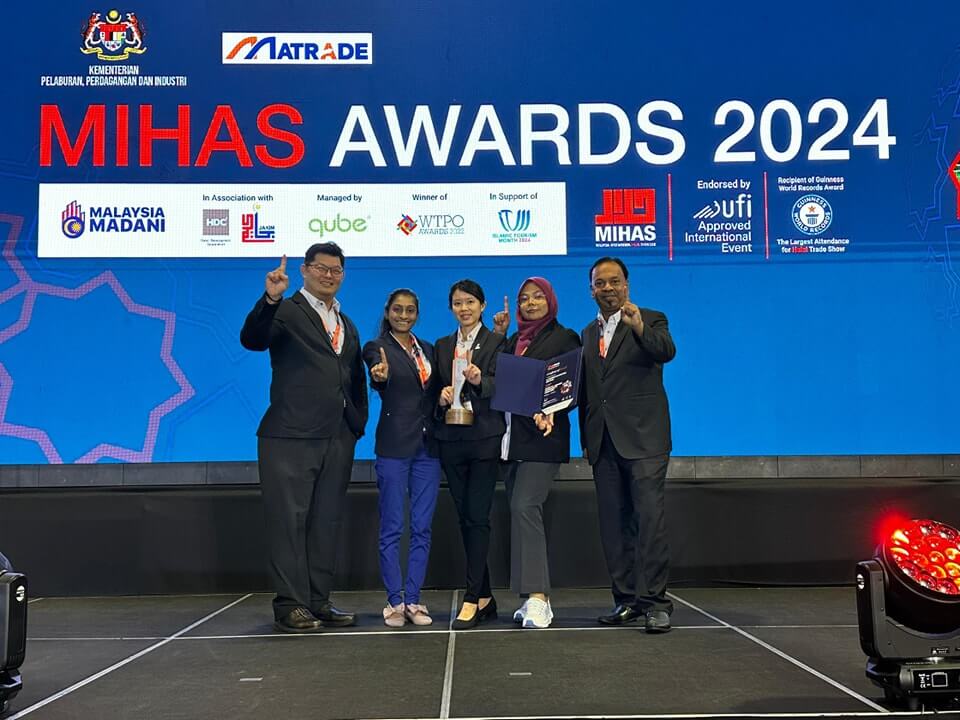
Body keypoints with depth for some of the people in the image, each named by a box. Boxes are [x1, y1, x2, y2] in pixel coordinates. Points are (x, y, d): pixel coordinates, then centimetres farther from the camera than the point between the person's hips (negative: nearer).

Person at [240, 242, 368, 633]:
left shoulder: (347, 325, 20)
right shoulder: (286, 311, -1)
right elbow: (251, 339, -20)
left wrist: (358, 421, 13)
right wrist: (270, 299, -33)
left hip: (338, 439, 7)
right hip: (291, 436, -7)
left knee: (326, 522, 10)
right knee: (289, 521, -2)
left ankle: (318, 602, 19)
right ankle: (290, 605, 4)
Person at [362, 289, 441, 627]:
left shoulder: (428, 349, 14)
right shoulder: (376, 348, -1)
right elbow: (378, 384, -23)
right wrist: (381, 377, -45)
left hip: (427, 445, 5)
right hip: (394, 446, -5)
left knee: (422, 528, 6)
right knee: (391, 528, -1)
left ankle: (413, 600, 13)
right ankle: (394, 602, 7)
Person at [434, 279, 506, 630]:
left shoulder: (496, 342, 2)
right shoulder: (442, 346, 16)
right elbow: (435, 390, 16)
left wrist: (480, 381, -27)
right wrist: (441, 398, -6)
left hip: (485, 439, -5)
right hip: (452, 440, 5)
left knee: (477, 517, -9)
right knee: (465, 518, 6)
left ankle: (472, 599, -7)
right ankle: (485, 597, 15)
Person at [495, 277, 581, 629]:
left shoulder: (564, 338, 1)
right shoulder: (512, 340, 18)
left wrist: (550, 412, -23)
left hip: (542, 437, -6)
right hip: (511, 437, 7)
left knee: (525, 507, -19)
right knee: (521, 511, 6)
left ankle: (537, 598, -19)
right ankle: (536, 598, 13)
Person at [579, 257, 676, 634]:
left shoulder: (651, 320, 3)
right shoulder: (587, 334, 18)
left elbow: (667, 351, -19)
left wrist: (639, 327, -35)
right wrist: (586, 439, 11)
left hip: (643, 437, -5)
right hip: (604, 443, 6)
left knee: (649, 518, -10)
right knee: (613, 524, 7)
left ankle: (654, 601, -6)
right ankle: (627, 599, 14)